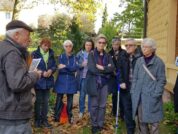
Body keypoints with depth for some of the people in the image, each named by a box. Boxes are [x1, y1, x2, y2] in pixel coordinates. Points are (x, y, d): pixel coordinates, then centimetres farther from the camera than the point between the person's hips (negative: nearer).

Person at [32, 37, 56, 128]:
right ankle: (37, 120, 16)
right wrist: (42, 72, -20)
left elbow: (54, 65, 8)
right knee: (39, 101, 4)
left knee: (46, 101, 10)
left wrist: (51, 70, -14)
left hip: (48, 81, 4)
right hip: (39, 80, -4)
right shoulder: (35, 54, -6)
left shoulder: (51, 54, 7)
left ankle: (44, 120, 21)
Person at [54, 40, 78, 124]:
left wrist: (65, 66, -19)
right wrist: (70, 70, -15)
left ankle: (70, 117, 15)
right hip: (61, 80, -1)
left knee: (70, 99, 5)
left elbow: (75, 68, -9)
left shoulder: (74, 57, 8)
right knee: (59, 99, -2)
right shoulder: (61, 56, 6)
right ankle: (56, 116, 6)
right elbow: (60, 68, -8)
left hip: (71, 81, 1)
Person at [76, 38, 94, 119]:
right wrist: (82, 65, -15)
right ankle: (81, 111, 18)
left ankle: (90, 111, 20)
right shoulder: (80, 54, 3)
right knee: (82, 94, 6)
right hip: (82, 77, 1)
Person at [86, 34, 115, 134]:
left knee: (103, 105, 8)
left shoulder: (108, 56, 10)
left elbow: (112, 68, -3)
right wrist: (106, 70, -10)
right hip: (94, 82, -3)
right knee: (94, 105, 4)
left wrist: (102, 68, -15)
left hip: (105, 82, 3)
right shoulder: (91, 54, -1)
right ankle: (94, 125, 16)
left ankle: (100, 125, 20)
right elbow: (92, 69, -14)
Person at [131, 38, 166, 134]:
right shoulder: (139, 61, 8)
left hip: (152, 96, -4)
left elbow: (162, 80, -4)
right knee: (141, 120, 12)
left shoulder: (158, 62, -4)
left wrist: (156, 95, -11)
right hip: (139, 96, 4)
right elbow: (135, 78, 12)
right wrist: (133, 92, 4)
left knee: (153, 121, 1)